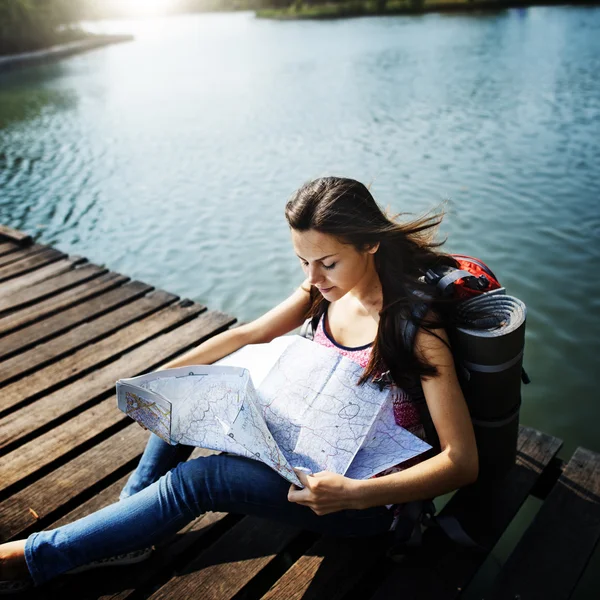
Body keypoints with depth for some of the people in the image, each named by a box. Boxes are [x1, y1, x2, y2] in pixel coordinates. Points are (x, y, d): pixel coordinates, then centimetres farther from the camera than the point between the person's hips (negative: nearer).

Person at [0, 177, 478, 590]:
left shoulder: (416, 323, -25)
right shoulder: (327, 288, -6)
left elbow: (463, 462, -26)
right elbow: (248, 335, 5)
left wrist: (355, 494, -36)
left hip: (368, 497, -6)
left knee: (199, 478, -22)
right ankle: (127, 524, 5)